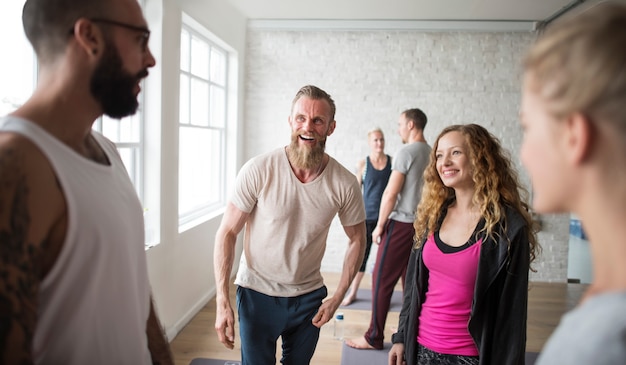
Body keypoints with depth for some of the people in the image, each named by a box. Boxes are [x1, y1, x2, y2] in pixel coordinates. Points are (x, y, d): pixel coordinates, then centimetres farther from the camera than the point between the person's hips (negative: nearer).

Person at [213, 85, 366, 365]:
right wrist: (222, 302, -15)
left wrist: (337, 298, -1)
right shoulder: (258, 170, -18)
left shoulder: (345, 184, -11)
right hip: (257, 293, -2)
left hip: (309, 297, 3)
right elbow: (227, 233, -12)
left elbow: (357, 239, 3)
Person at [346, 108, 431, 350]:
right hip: (421, 225, 8)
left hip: (401, 224, -8)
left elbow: (391, 193, -14)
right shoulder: (431, 154, 11)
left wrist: (380, 225, -7)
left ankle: (374, 338, 4)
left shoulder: (406, 152, -11)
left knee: (382, 280, -2)